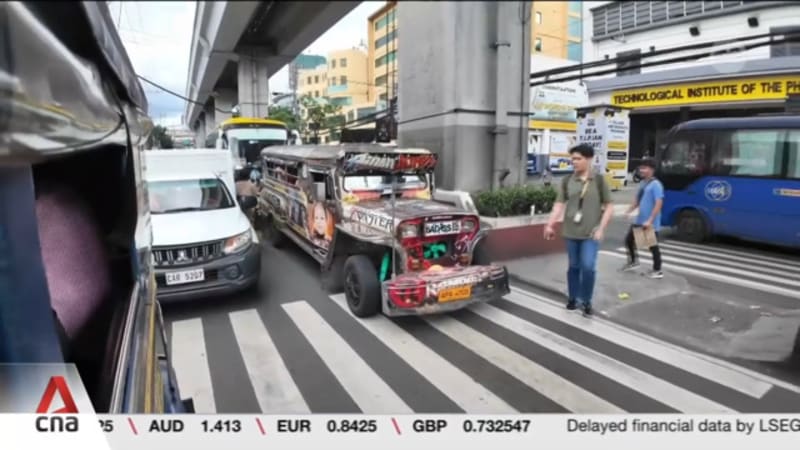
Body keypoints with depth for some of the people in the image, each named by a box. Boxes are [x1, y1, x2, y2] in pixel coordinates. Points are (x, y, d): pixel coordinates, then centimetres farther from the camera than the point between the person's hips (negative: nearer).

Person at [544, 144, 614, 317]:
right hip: (571, 231, 2)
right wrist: (550, 225, -8)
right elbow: (559, 204, 1)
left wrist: (601, 229, -8)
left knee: (588, 267, -8)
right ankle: (572, 298, 28)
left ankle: (586, 301, 12)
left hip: (591, 233, -2)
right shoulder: (567, 180, 2)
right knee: (573, 266, 11)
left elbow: (608, 207, -1)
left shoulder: (599, 180, -3)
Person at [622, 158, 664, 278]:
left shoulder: (656, 184, -16)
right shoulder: (642, 183, 10)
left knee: (653, 246, 3)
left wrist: (650, 220, -28)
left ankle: (657, 271, 17)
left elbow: (659, 204, -23)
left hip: (651, 223, -8)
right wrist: (629, 211, 6)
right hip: (639, 220, 8)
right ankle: (633, 261, 36)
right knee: (629, 239, 16)